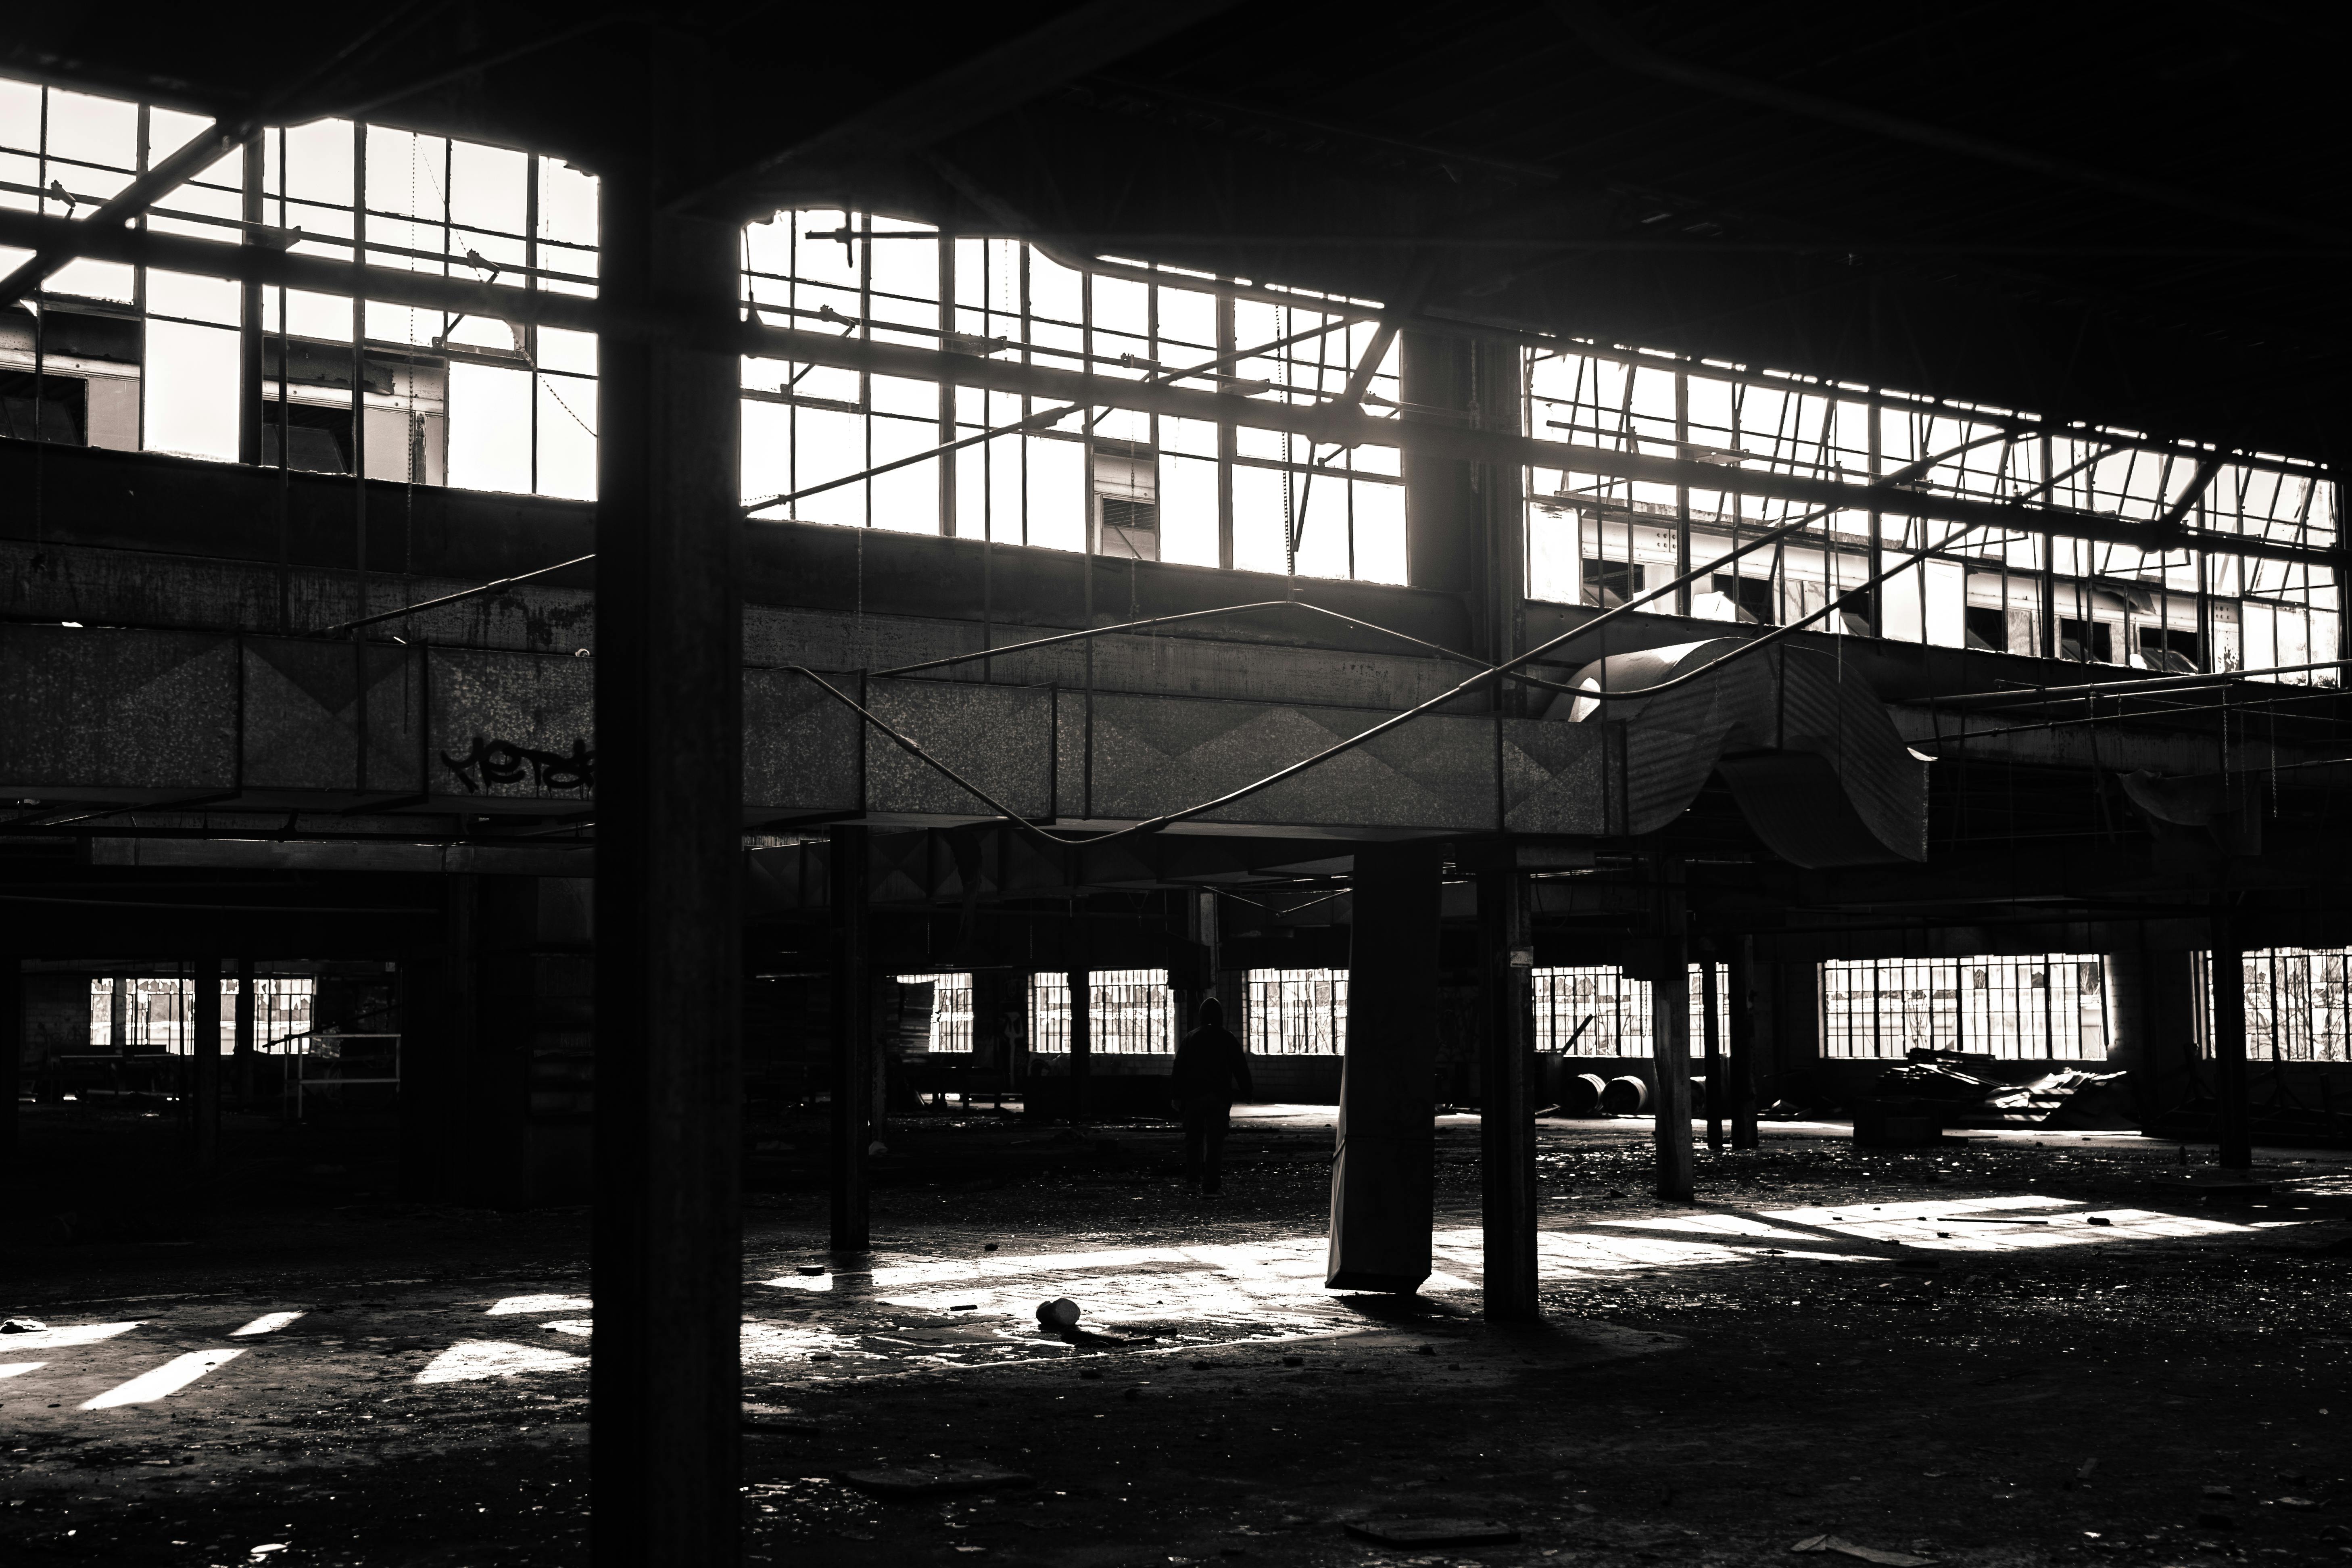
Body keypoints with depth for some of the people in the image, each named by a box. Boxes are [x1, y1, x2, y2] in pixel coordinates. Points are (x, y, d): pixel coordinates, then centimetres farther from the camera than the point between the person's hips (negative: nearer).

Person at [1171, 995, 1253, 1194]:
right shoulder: (1228, 1039, 2)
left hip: (1194, 1095, 1)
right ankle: (1210, 1180, -4)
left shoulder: (1190, 1038, 3)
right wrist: (1248, 1092, 11)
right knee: (1215, 1139, 1)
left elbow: (1180, 1068, 1)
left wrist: (1178, 1097, 4)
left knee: (1194, 1137, 13)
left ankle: (1193, 1176, 11)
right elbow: (1240, 1067, 3)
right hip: (1220, 1096, -1)